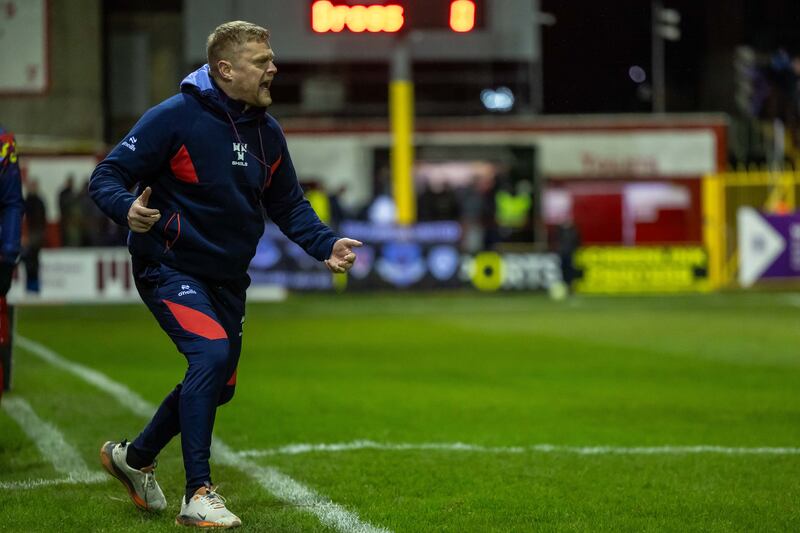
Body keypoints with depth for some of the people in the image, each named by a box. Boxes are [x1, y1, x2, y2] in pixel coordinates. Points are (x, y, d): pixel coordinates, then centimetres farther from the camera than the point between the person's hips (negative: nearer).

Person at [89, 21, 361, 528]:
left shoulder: (267, 133, 4)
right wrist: (128, 209, -36)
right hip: (170, 269, -8)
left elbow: (288, 204, 15)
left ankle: (135, 457, 39)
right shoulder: (175, 117, -16)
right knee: (212, 353, -26)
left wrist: (326, 244, -2)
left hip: (227, 278, 8)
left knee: (219, 385, 14)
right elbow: (107, 176, -14)